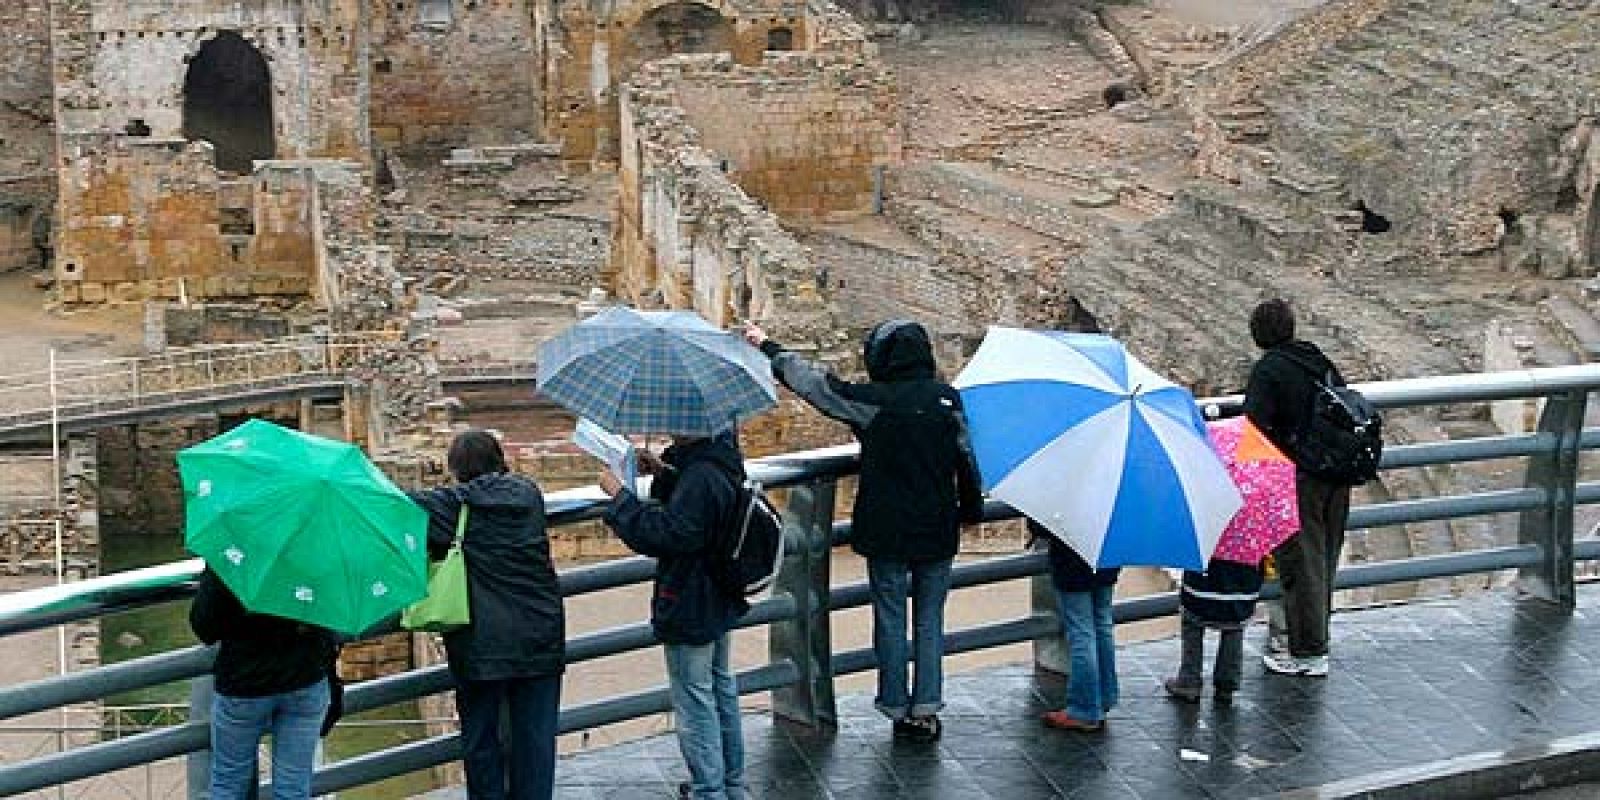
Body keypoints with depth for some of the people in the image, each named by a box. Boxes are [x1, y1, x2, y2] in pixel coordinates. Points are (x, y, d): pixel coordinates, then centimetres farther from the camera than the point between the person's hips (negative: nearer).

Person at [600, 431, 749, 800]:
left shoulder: (701, 476, -29)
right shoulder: (722, 458, 2)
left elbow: (667, 534, -29)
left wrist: (620, 495, -24)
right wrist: (664, 473, 0)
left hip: (690, 610, -11)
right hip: (717, 601, 11)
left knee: (695, 704, 1)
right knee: (720, 689, 21)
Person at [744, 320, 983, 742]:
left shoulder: (874, 399, -12)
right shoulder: (946, 397, -3)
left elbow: (811, 381, -5)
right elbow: (966, 457, 4)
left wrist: (767, 347, 8)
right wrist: (971, 508, 19)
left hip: (887, 533, -3)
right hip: (938, 533, 3)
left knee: (890, 619, 7)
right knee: (930, 620, 11)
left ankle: (897, 708, 11)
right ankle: (926, 708, 10)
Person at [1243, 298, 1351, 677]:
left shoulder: (1268, 369, -12)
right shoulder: (1322, 361, 10)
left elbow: (1256, 426, -19)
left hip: (1299, 479, -7)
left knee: (1301, 564, 0)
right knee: (1324, 559, 17)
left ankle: (1309, 653, 4)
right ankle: (1315, 639, 28)